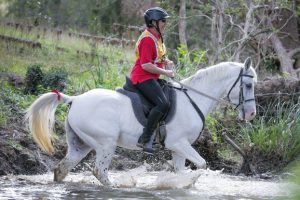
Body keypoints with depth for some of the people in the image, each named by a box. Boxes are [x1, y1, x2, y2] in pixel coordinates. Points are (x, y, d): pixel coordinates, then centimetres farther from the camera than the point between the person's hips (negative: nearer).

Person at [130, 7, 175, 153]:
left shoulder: (156, 37, 14)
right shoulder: (147, 39, -18)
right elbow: (146, 65, -24)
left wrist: (167, 62, 7)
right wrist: (165, 72, -17)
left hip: (151, 78, 11)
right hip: (143, 78, -11)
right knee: (163, 104, -25)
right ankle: (145, 139, -23)